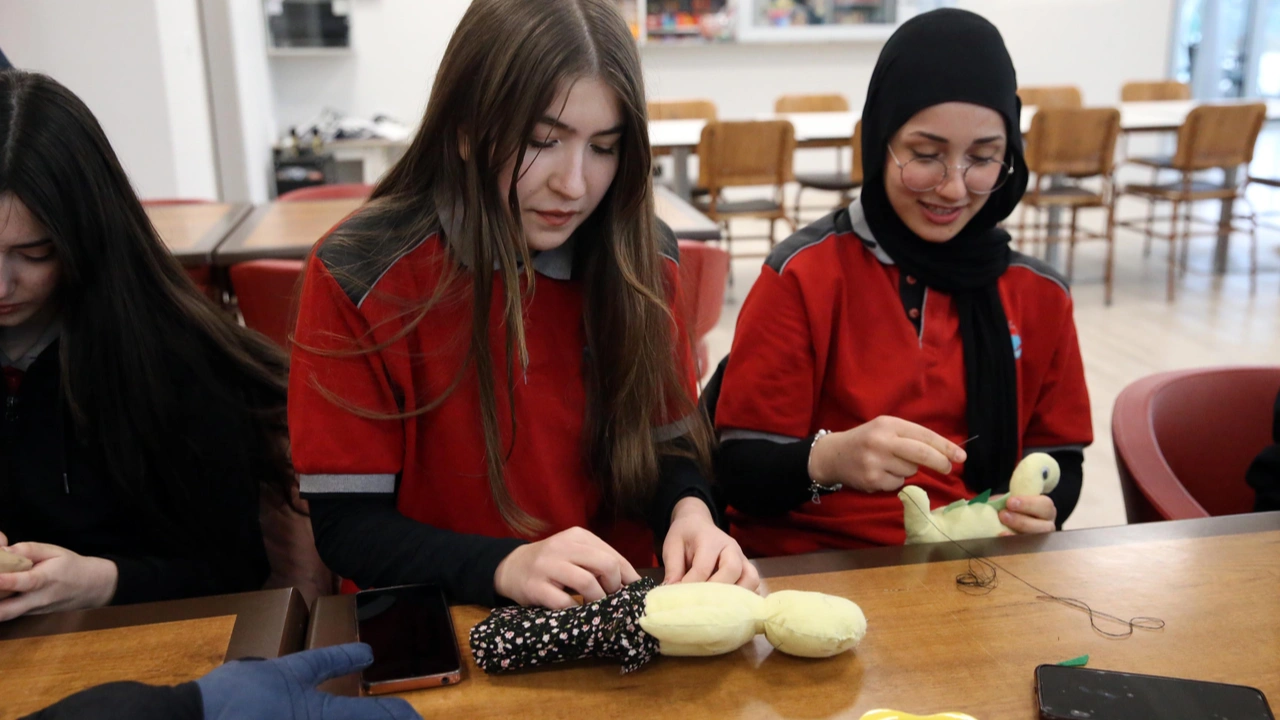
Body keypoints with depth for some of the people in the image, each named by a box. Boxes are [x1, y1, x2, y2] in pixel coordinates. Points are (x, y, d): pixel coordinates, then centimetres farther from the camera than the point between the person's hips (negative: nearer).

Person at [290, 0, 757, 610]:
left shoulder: (640, 262, -3)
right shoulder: (358, 276, -13)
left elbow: (665, 449, 6)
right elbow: (346, 524, -11)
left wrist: (690, 512, -16)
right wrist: (505, 568, -27)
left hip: (617, 617, 2)